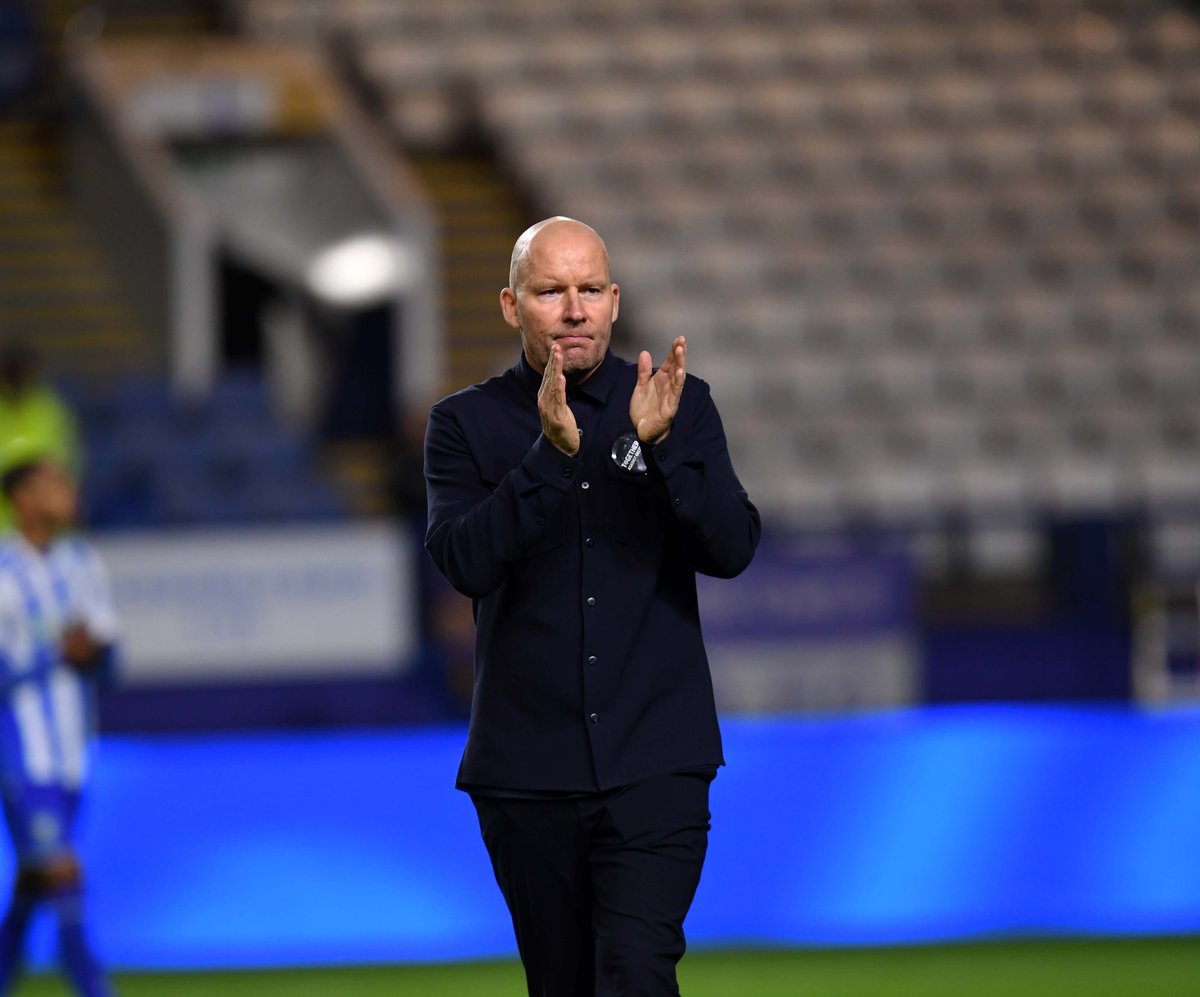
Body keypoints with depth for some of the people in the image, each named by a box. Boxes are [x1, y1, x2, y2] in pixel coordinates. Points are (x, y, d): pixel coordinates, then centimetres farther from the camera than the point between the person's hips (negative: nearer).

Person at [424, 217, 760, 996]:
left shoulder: (681, 406, 5)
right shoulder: (467, 425, 2)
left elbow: (733, 547, -5)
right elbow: (464, 562, -12)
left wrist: (662, 445, -20)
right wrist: (550, 455, -24)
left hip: (654, 761, -1)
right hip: (528, 772, 1)